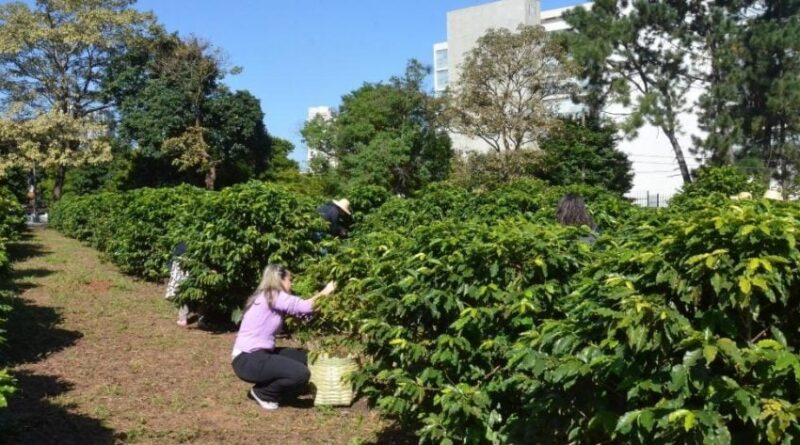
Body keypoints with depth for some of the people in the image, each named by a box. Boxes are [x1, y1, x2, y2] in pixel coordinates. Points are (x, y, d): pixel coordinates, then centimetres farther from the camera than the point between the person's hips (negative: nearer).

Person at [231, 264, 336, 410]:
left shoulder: (267, 298, 16)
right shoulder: (271, 296, -13)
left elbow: (297, 309, 7)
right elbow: (303, 306, -18)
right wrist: (324, 293, -5)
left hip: (257, 355, 10)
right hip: (248, 360, -10)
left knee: (303, 357, 14)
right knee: (301, 374, -20)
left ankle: (266, 388, 14)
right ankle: (262, 393, 2)